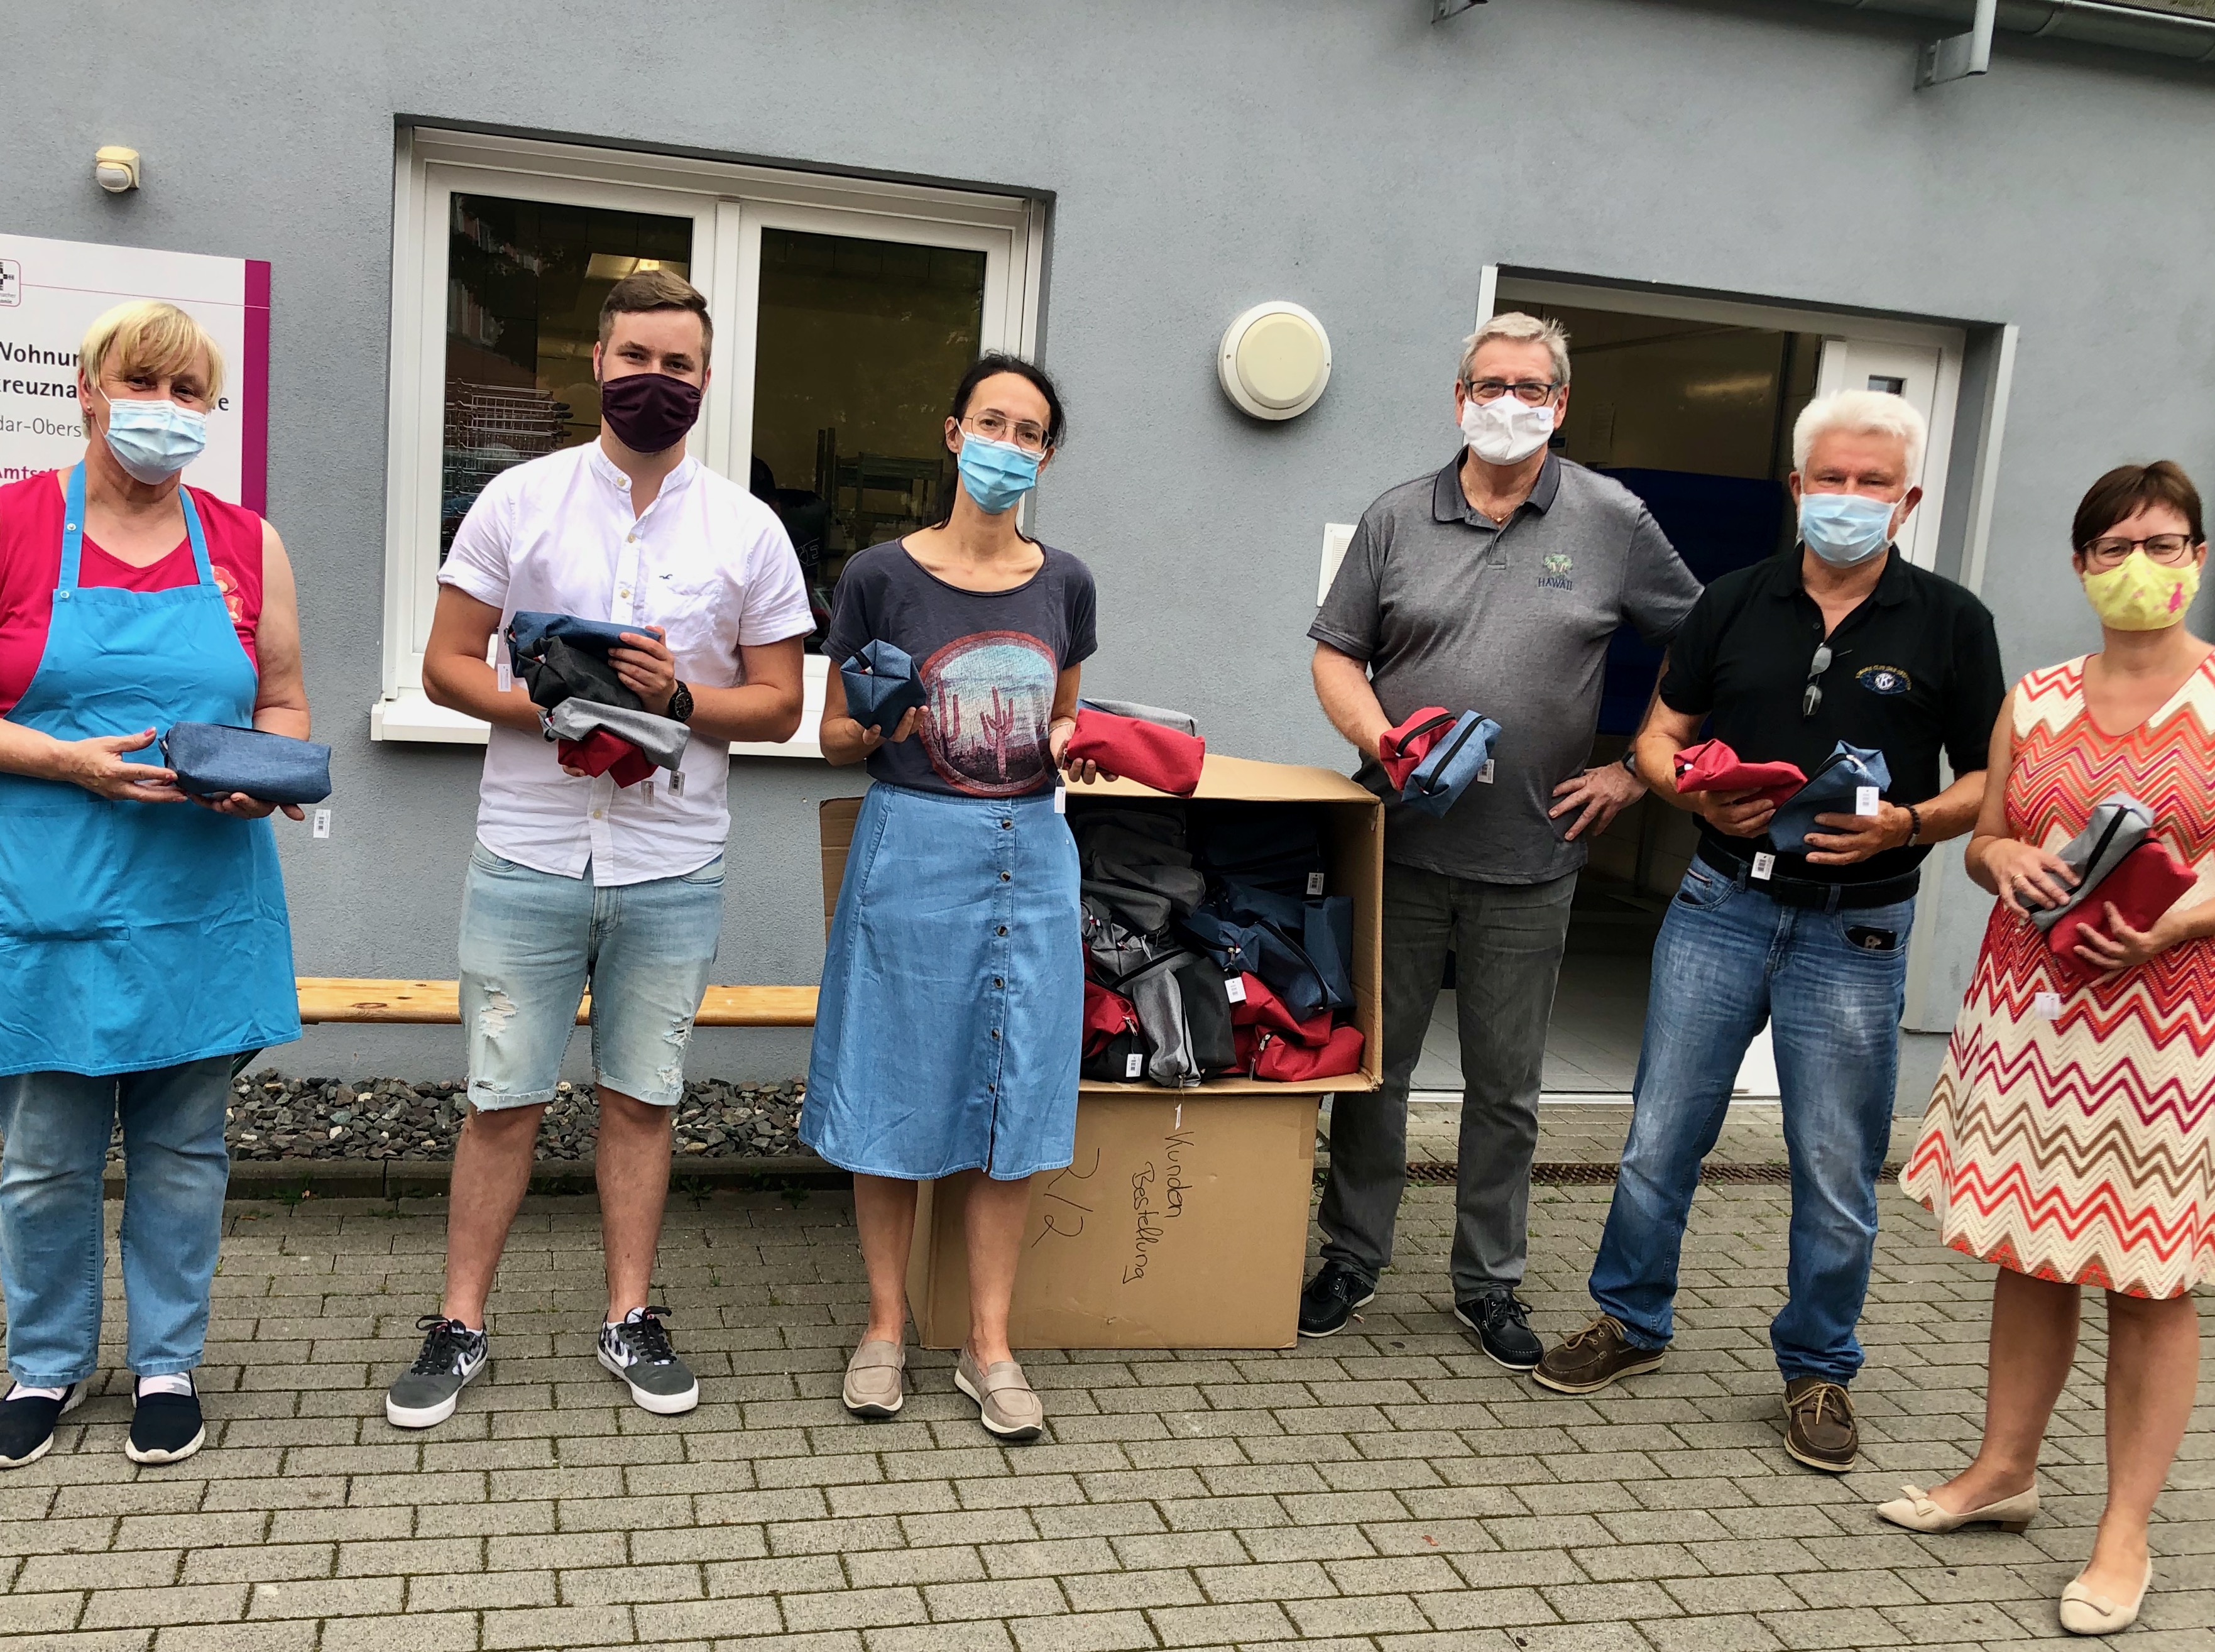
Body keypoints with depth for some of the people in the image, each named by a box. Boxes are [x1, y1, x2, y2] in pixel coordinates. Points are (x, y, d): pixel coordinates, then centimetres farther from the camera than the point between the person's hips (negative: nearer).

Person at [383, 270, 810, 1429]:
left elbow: (779, 704, 4)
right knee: (502, 1100, 5)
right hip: (528, 856, -1)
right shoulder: (518, 501, 2)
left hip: (673, 868, 1)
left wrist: (677, 696, -14)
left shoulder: (747, 530, 3)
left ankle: (631, 1319, 24)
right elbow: (446, 665, 2)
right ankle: (460, 1324, 21)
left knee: (641, 1098, 11)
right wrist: (552, 706, -15)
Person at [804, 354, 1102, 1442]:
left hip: (1030, 852, 3)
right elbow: (835, 739, 4)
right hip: (913, 847, -3)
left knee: (1013, 1094, 4)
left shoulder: (1063, 583, 8)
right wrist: (879, 727, -17)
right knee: (897, 1089, 4)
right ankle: (887, 1323, 22)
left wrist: (1069, 746, -2)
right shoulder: (882, 576, -3)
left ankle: (990, 1343, 16)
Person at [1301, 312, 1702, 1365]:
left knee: (1505, 1085, 11)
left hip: (1531, 860, 0)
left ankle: (1489, 1284, 26)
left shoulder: (1614, 522, 1)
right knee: (1375, 1060, 10)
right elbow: (1336, 654, 6)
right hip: (1400, 844, 1)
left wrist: (1636, 772, 1)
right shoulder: (1397, 519, 4)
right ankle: (1351, 1261, 26)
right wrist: (1383, 742, -13)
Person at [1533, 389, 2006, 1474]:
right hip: (1721, 904, 2)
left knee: (1836, 1172, 6)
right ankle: (1630, 1322, 27)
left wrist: (1905, 825, -16)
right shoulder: (1735, 602, 6)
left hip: (1855, 929, -2)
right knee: (1659, 1137, 7)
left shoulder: (1949, 624, 1)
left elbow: (1988, 783, 3)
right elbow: (1659, 737, 10)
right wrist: (1701, 796, -11)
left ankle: (1818, 1370, 25)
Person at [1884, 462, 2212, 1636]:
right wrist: (2008, 861, -7)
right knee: (2030, 1248, 13)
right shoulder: (2034, 703, 10)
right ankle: (2003, 1470, 29)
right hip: (2031, 1007, 4)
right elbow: (1983, 842, 15)